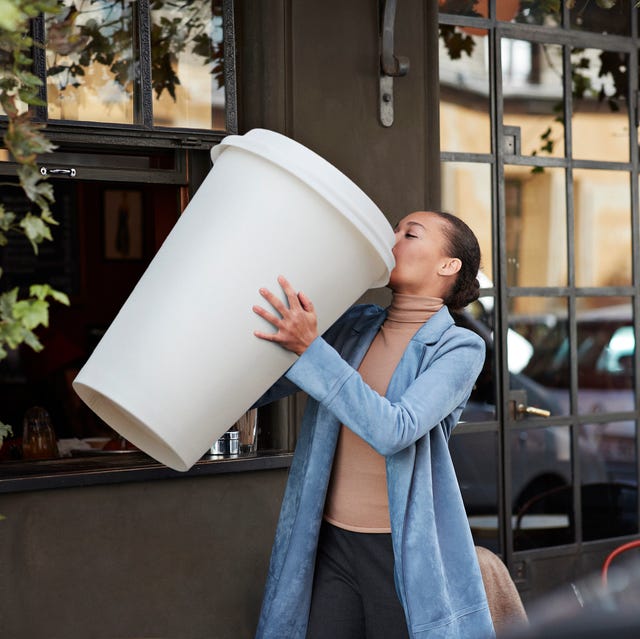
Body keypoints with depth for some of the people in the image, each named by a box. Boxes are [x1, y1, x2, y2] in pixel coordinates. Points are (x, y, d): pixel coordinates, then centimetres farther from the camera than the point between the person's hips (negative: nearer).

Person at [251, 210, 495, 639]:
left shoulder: (460, 348, -7)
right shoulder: (355, 326, 7)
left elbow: (393, 430, -22)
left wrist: (309, 347, -26)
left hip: (404, 555, -4)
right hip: (329, 546, 4)